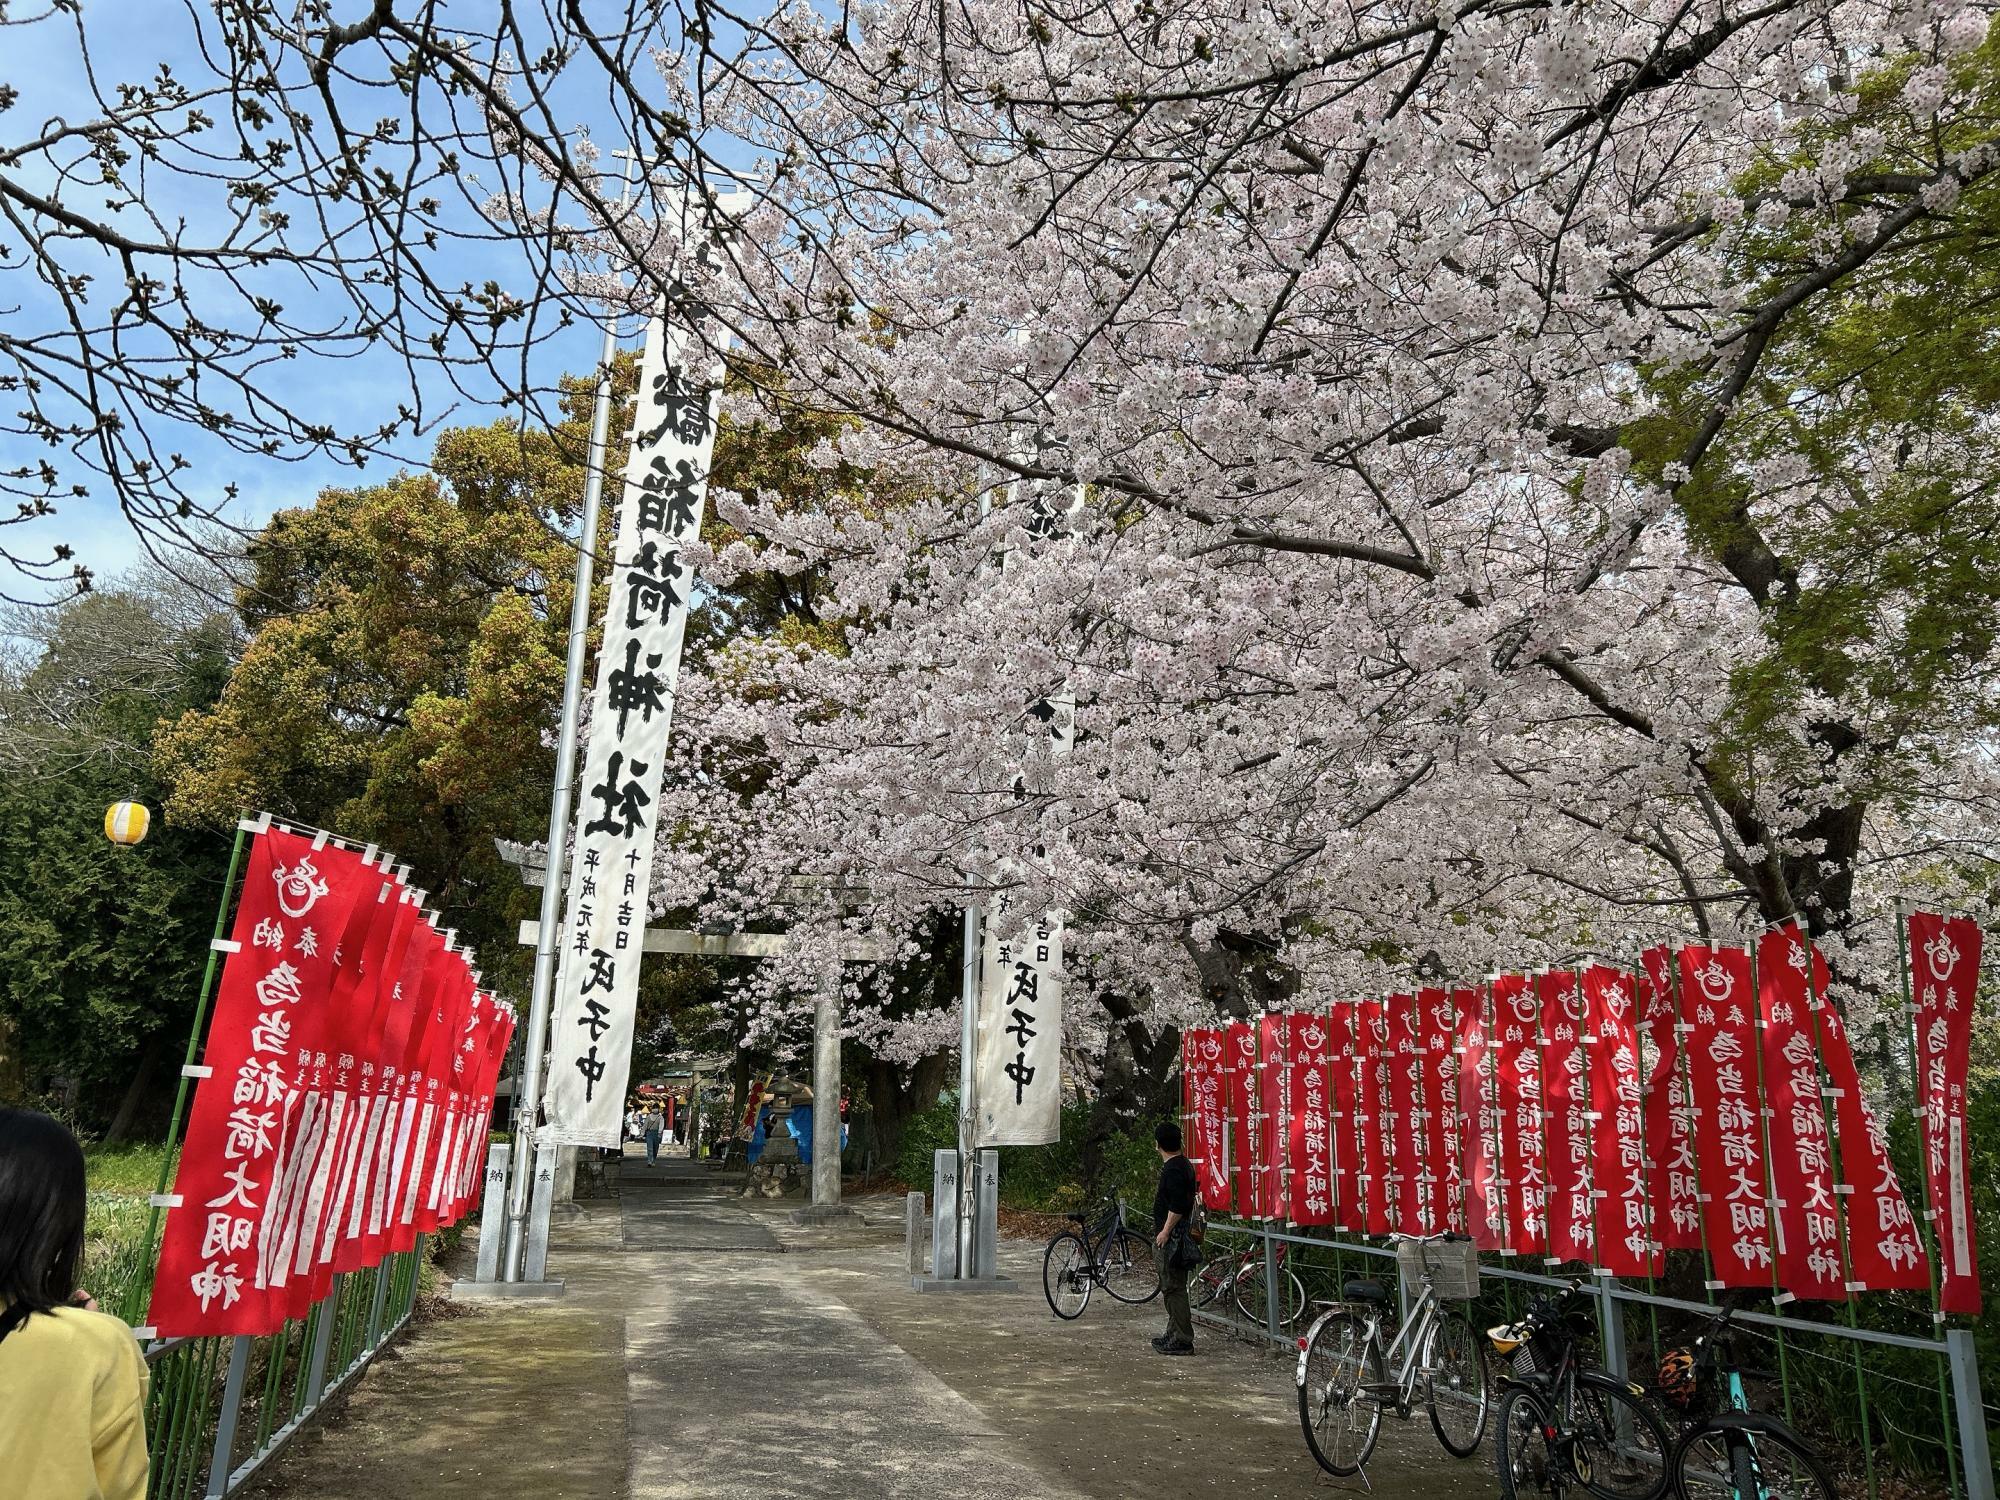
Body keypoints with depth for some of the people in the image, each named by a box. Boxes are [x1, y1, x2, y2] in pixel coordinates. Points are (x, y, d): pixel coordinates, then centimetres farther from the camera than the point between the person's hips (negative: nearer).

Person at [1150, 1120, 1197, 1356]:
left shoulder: (1173, 1169, -19)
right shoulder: (1184, 1164, 13)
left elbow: (1177, 1205, -25)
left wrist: (1165, 1231, -20)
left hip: (1171, 1235, -11)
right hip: (1178, 1234, 11)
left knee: (1173, 1287, -6)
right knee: (1171, 1286, 17)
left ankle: (1183, 1340, -2)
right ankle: (1174, 1334, 26)